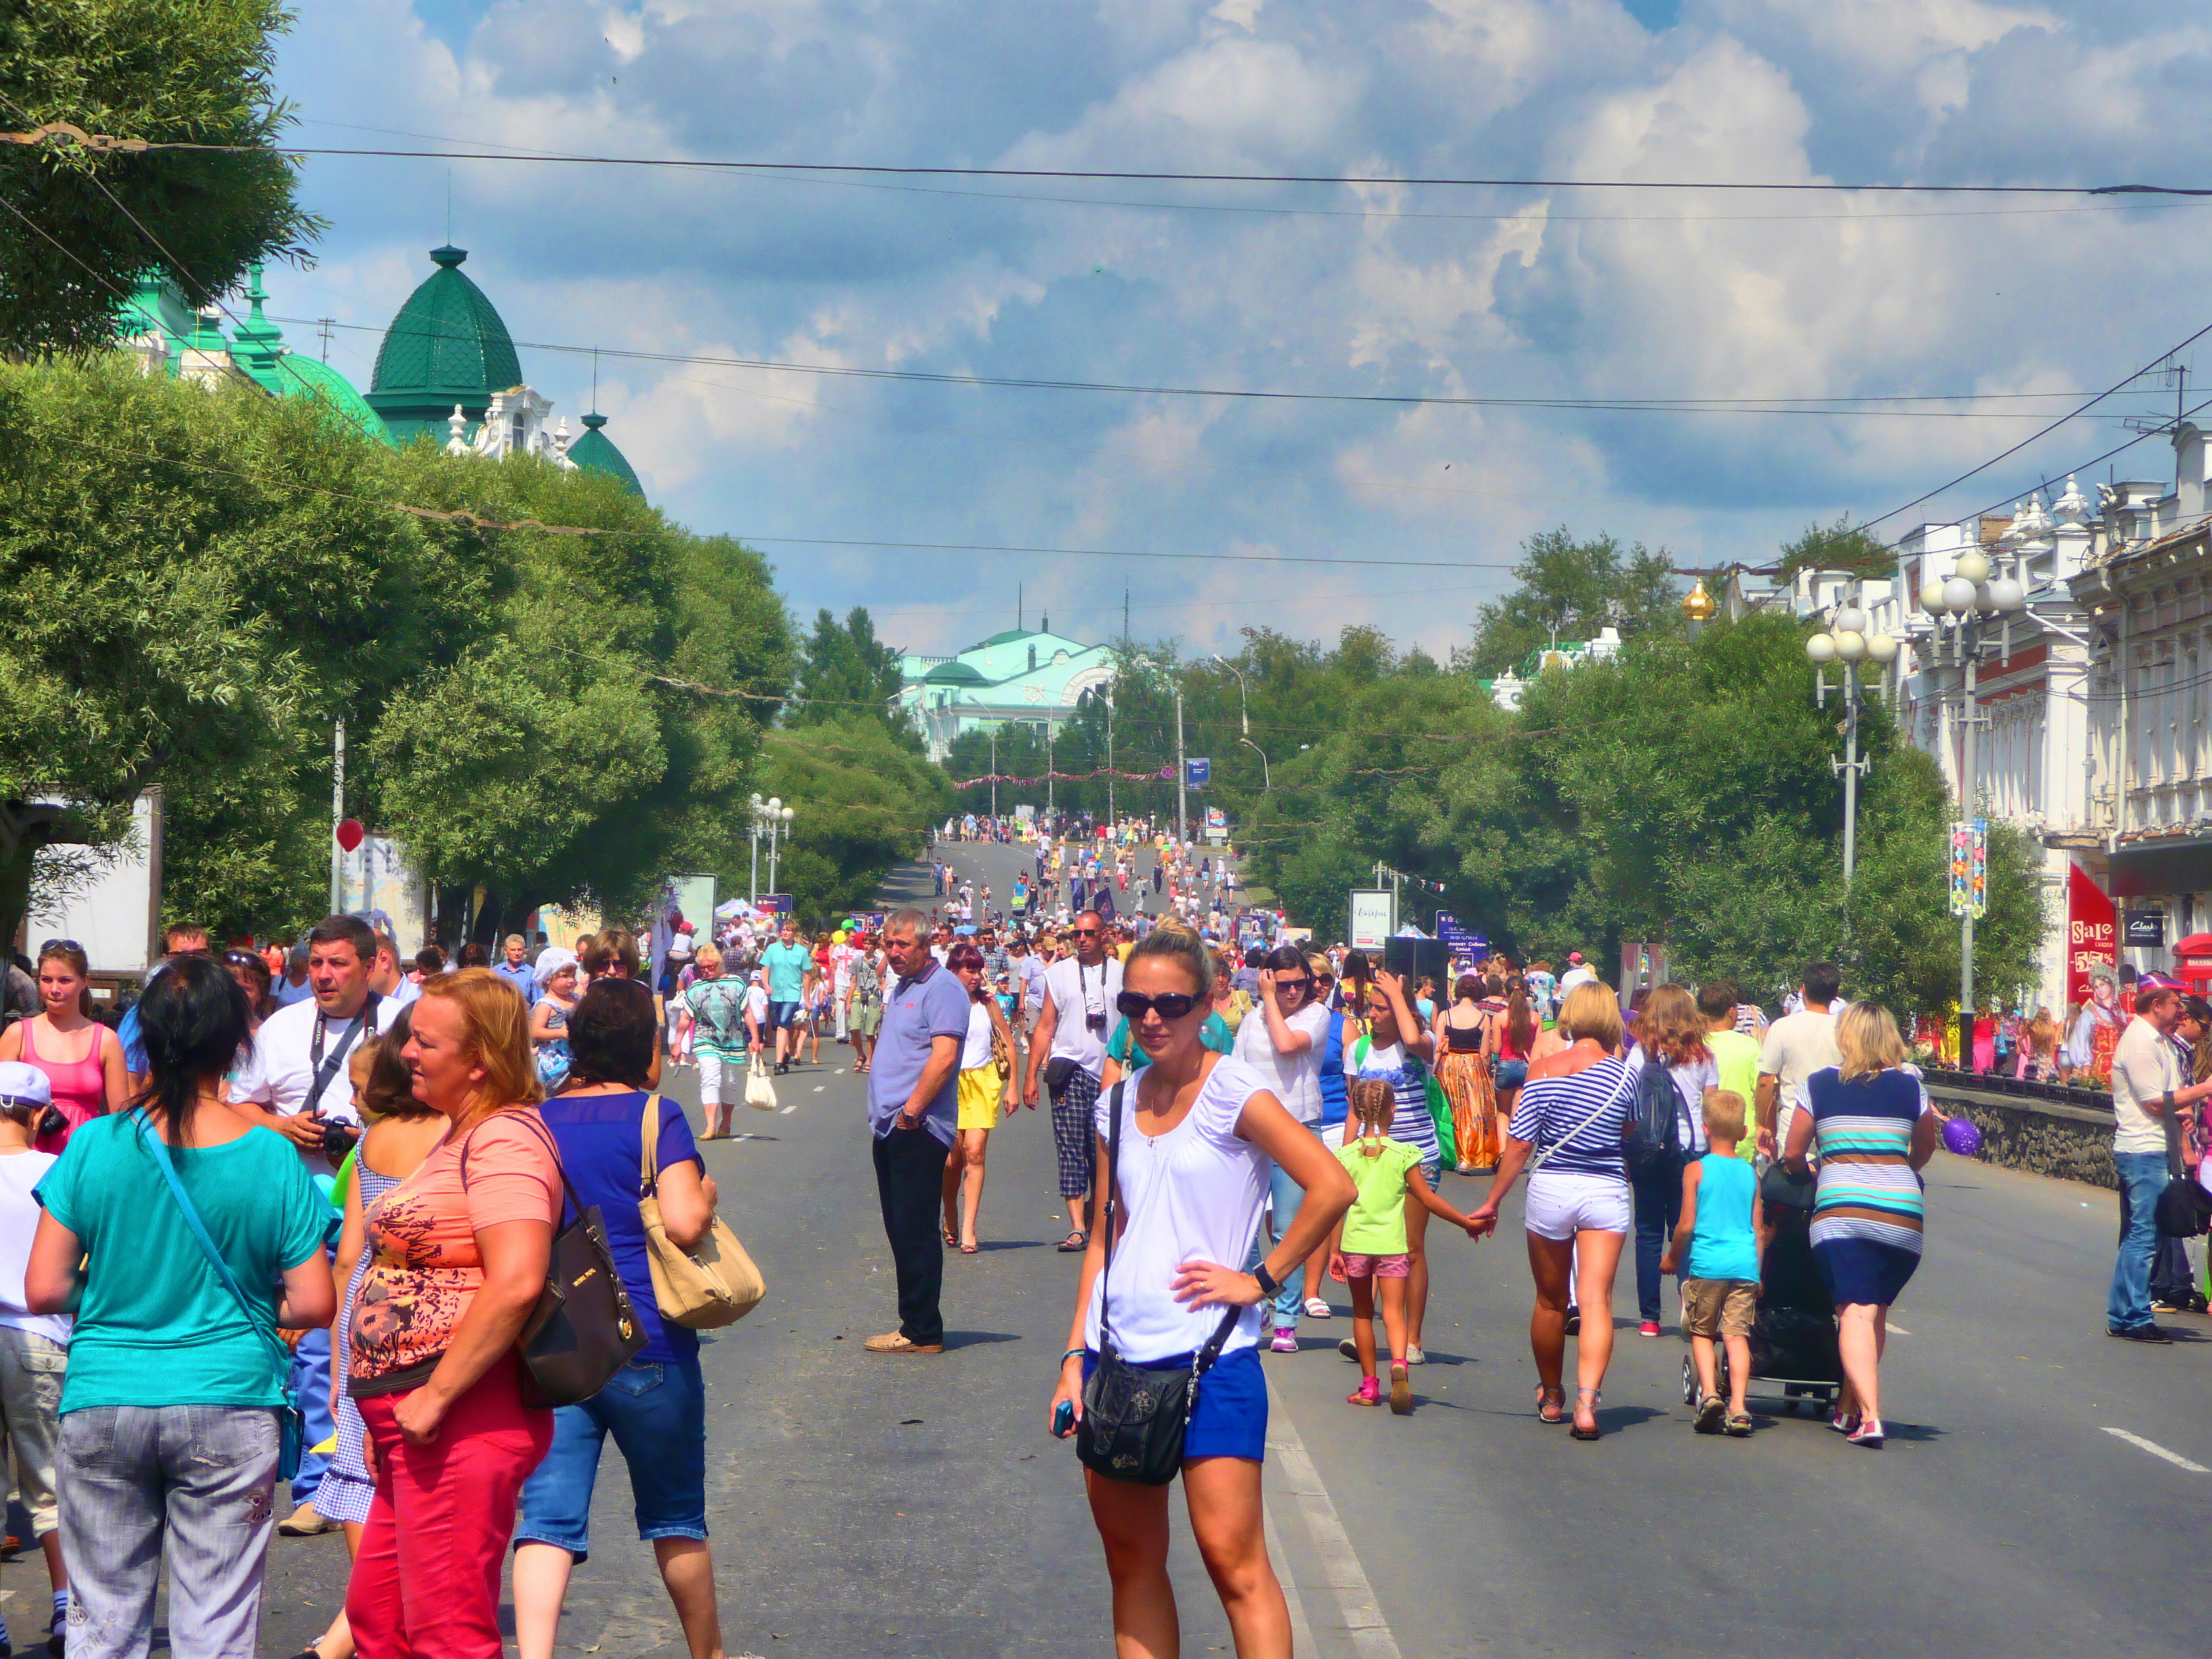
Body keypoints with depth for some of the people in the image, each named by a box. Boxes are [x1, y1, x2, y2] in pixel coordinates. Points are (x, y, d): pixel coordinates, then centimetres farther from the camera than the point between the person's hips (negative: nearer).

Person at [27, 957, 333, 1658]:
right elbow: (315, 1304, -4)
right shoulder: (270, 1157, -6)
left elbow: (43, 1290, -3)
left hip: (101, 1408, 1)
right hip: (228, 1404, -1)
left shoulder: (94, 1146, -5)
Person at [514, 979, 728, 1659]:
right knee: (675, 1515, 15)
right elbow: (684, 1221, -18)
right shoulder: (655, 1116, -7)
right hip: (645, 1347, -3)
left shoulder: (537, 1121, 7)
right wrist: (707, 1194, 2)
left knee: (548, 1519, -3)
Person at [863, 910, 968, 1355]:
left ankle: (922, 1331, -4)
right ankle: (916, 1323, 17)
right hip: (891, 1129, 10)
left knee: (915, 1232, -8)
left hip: (919, 1130, -10)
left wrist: (912, 1110, -19)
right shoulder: (899, 988, 19)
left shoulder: (942, 988, -11)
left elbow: (944, 1055, -21)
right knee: (901, 1230, 12)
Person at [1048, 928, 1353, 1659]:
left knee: (1233, 1557, -10)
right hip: (1119, 1354, 6)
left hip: (1209, 1355, -6)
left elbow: (1333, 1187, -16)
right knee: (1131, 1561, 9)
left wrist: (1262, 1279, -11)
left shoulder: (1232, 1091, -7)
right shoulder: (1118, 1105, 12)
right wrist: (1075, 1357, 11)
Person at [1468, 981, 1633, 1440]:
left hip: (1551, 1191, 0)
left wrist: (1493, 1201, 3)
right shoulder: (1623, 1073, -3)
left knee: (1550, 1301, 15)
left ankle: (1551, 1398, 31)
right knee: (1596, 1300, -4)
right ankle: (1587, 1400, -20)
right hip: (1607, 1193, 0)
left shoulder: (1542, 1071, -6)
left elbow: (1519, 1144, -5)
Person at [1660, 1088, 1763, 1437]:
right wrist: (1757, 1271, 20)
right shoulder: (1750, 1174, 9)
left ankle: (1709, 1393, -7)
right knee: (1736, 1334, 2)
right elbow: (1758, 1229, 11)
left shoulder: (1696, 1170, -2)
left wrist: (1671, 1258, 10)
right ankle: (1737, 1406, -7)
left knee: (1701, 1332, 11)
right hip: (1745, 1265, 3)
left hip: (1706, 1264, -3)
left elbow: (1686, 1225, -5)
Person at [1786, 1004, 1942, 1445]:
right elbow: (1924, 1151, 24)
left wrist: (1803, 1172, 32)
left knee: (1856, 1312, -8)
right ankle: (1849, 1407, 22)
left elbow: (1792, 1155, 10)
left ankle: (1868, 1416, -21)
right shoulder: (1910, 1086, 10)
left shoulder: (1820, 1084, 5)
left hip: (1841, 1208, -2)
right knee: (1876, 1312, 14)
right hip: (1903, 1211, 2)